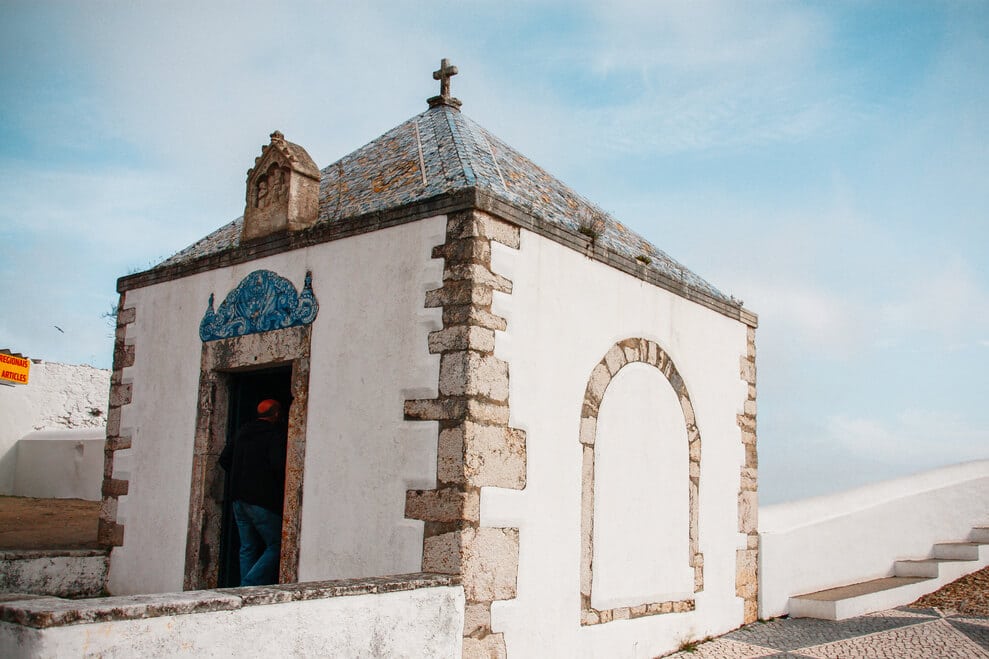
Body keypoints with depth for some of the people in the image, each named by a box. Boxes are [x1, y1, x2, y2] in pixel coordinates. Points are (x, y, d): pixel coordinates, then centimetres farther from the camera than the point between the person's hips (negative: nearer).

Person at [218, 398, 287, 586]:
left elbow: (224, 459, 17)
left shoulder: (242, 431, 14)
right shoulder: (275, 433, -9)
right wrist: (282, 486, -5)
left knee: (247, 548, 13)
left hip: (239, 498, 8)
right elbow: (278, 464, -22)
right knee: (276, 546, -1)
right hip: (263, 500, -7)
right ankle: (250, 585, -12)